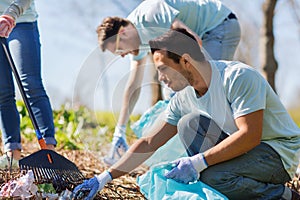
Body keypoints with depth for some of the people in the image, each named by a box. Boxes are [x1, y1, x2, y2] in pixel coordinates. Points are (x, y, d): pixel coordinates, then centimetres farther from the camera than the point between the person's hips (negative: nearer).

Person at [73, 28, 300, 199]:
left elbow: (249, 135, -28)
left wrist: (198, 162, -32)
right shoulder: (184, 97, 1)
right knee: (190, 124, -12)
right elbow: (148, 143, 3)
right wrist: (105, 178, -4)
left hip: (280, 152, -7)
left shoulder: (238, 77, -21)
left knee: (211, 177, -31)